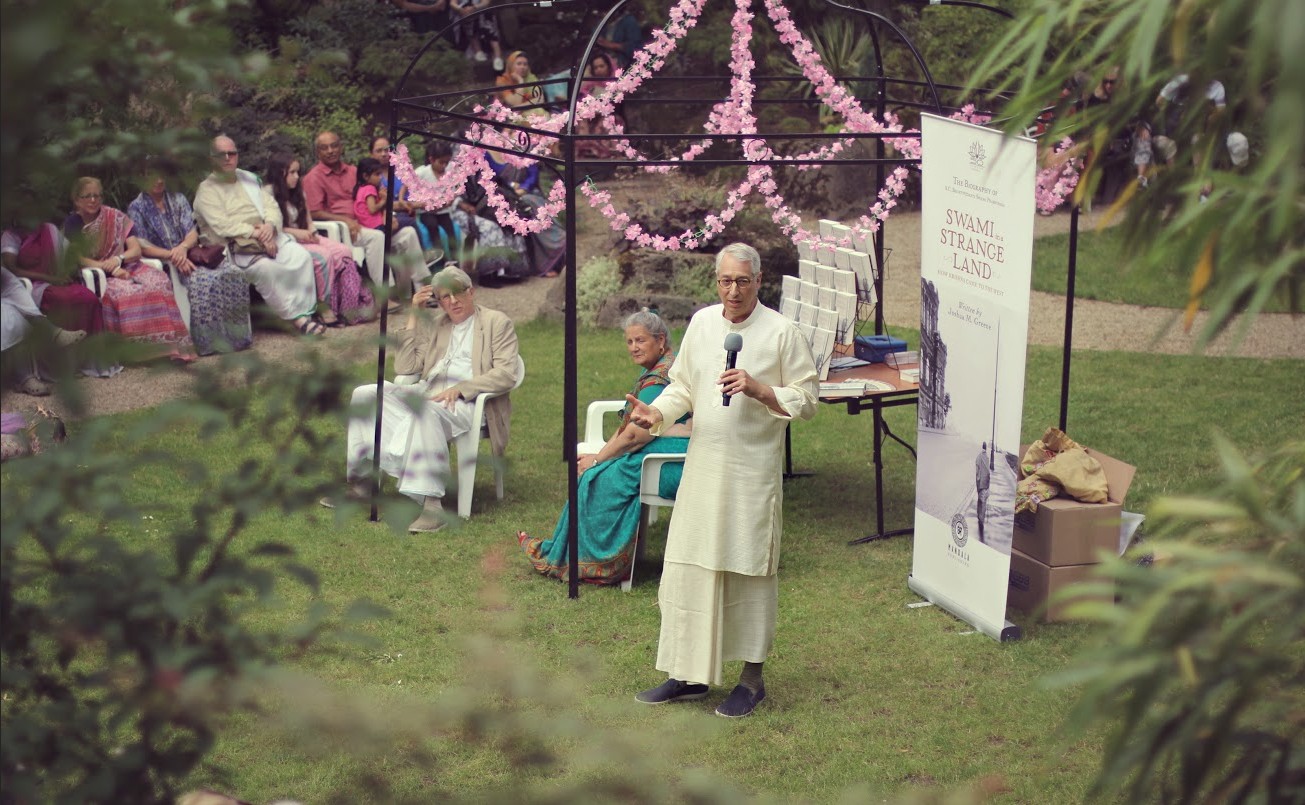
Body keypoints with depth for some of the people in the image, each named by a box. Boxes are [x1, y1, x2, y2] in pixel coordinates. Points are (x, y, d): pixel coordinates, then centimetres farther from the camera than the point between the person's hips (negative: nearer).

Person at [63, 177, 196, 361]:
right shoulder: (72, 224, 7)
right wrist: (110, 269, -16)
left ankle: (169, 345, -37)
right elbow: (77, 258, -3)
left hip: (125, 268, 2)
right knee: (120, 291, -38)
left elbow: (136, 249, 5)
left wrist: (118, 259, -18)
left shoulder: (116, 218, 12)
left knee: (158, 280, -31)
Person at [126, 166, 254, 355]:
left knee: (233, 274, -24)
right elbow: (142, 247, -6)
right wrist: (172, 255, -20)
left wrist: (183, 247, -17)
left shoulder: (178, 200, 18)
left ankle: (233, 333, -22)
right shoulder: (136, 208, 5)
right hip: (161, 262, -5)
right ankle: (210, 340, -32)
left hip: (187, 254, 5)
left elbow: (193, 233, 7)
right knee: (203, 280, -36)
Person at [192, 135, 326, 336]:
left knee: (301, 256, -20)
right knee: (266, 267, -34)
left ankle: (305, 311, -19)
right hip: (236, 248, -6)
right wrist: (256, 234, -20)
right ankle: (295, 317, -26)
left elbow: (271, 206, 11)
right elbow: (222, 226, -15)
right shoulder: (207, 190, -1)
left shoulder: (249, 179, 19)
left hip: (267, 236, 6)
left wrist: (270, 225, -13)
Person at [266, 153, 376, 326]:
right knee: (323, 256, -32)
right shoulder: (269, 195, -6)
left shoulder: (297, 193, 20)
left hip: (304, 238, 8)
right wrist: (296, 232, -18)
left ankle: (351, 304, -22)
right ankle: (326, 307, -25)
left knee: (344, 252, -17)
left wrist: (311, 232, 1)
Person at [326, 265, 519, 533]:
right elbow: (405, 368, 16)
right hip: (427, 394, 6)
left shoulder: (498, 323, 8)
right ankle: (359, 480, -10)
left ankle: (431, 502, -45)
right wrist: (413, 317, 11)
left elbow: (506, 375, -5)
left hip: (466, 403, -6)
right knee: (364, 395, -12)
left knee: (424, 409, -39)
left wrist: (460, 389, -18)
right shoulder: (434, 325, 24)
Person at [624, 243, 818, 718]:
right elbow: (684, 386, 16)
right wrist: (657, 413, -3)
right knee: (687, 567, 6)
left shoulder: (781, 331, -6)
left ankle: (752, 678, 15)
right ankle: (689, 674, 18)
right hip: (703, 465, 5)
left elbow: (807, 401, -5)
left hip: (753, 471, -5)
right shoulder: (702, 323, 8)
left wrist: (759, 389, -19)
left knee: (750, 571, 3)